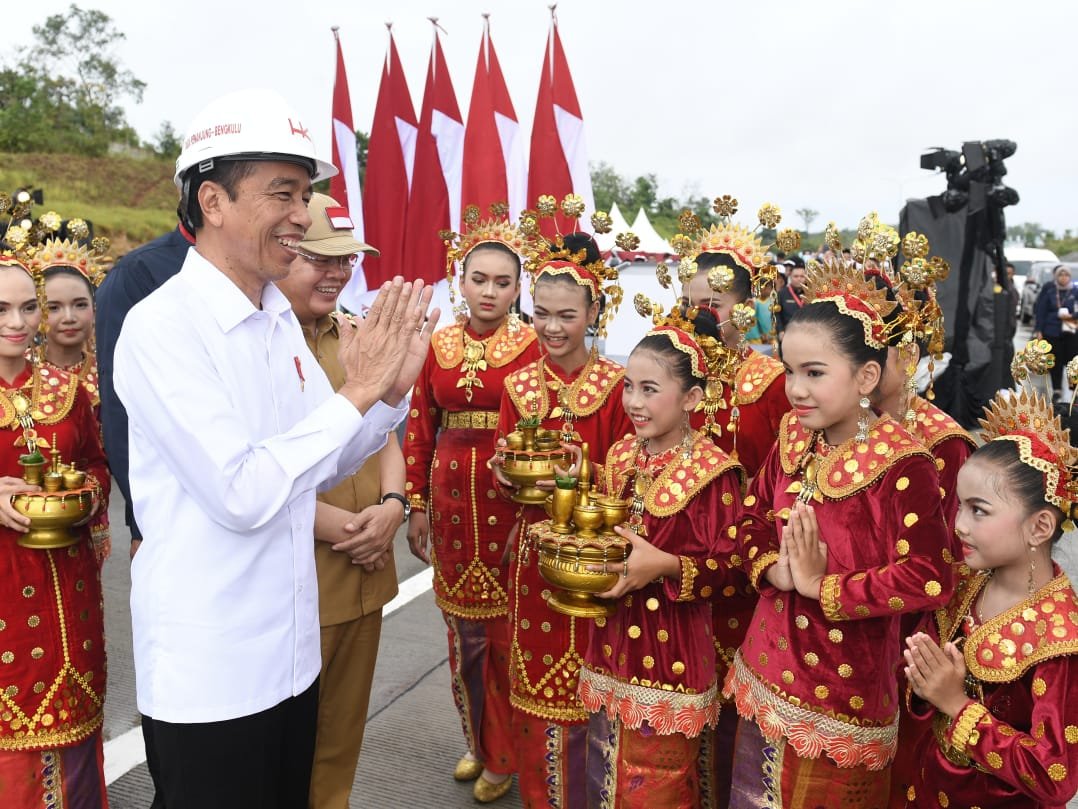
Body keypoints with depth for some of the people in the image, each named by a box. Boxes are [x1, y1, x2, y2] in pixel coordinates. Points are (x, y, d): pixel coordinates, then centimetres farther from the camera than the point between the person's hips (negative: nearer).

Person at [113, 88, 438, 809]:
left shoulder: (281, 320, 4)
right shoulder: (161, 326, -19)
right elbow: (241, 494, -25)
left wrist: (393, 390, -6)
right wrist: (357, 391, -21)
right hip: (205, 677, -7)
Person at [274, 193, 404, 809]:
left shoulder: (352, 339, 10)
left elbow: (385, 436, 13)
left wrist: (391, 505, -5)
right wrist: (339, 528, -17)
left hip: (365, 575, 7)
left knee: (343, 735, 23)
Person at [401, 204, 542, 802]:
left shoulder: (532, 346, -5)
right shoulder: (438, 345, 6)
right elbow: (419, 427, 7)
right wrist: (416, 506, 3)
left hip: (512, 501, -4)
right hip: (451, 497, 4)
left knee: (506, 631, 5)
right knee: (463, 630, 15)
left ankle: (504, 755, 27)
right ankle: (476, 741, 36)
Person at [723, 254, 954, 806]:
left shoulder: (902, 464, -21)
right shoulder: (794, 439, -2)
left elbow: (928, 580, -26)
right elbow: (751, 515, 8)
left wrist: (822, 587, -21)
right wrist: (773, 568, -12)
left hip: (843, 690, -6)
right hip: (766, 666, 6)